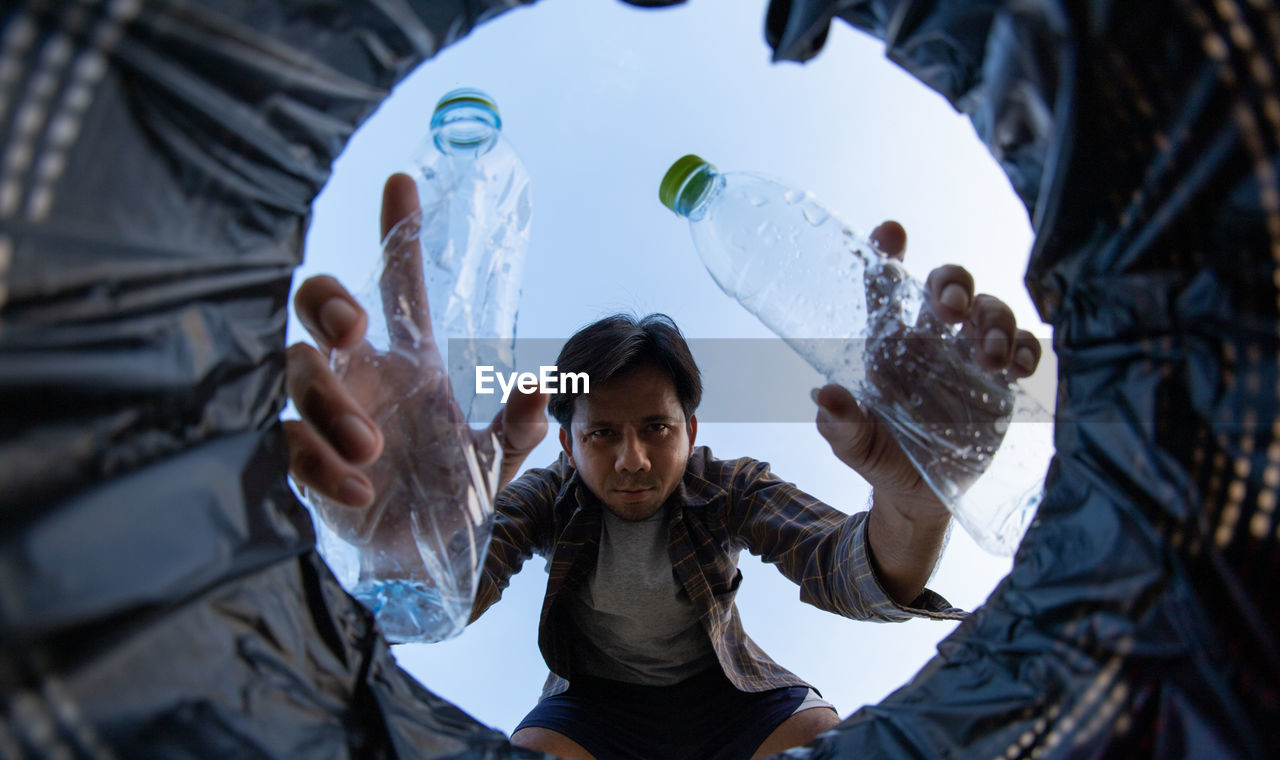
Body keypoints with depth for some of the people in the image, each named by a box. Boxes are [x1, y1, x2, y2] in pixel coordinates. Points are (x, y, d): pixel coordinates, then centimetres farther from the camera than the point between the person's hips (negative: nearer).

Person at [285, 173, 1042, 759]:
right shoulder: (550, 496, -16)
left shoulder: (729, 485, -16)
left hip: (728, 691, 1)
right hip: (594, 698, 0)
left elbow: (842, 568, -34)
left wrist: (912, 506, -59)